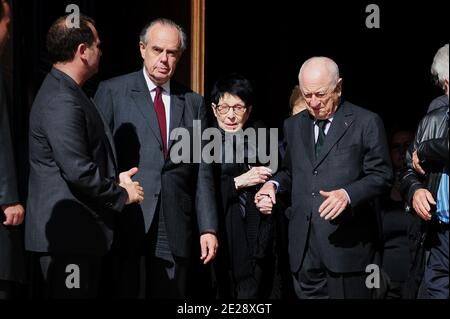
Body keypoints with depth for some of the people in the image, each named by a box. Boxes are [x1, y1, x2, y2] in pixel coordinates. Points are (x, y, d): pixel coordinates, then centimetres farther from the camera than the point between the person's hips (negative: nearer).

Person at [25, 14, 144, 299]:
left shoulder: (65, 92, 16)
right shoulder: (62, 101, -18)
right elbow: (78, 171, -22)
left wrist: (115, 179, 8)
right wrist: (121, 194, -8)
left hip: (73, 232, 10)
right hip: (67, 234, -10)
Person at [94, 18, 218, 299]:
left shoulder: (194, 102, 12)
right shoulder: (113, 91, 3)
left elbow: (202, 171, 10)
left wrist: (209, 228, 4)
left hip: (175, 229, 3)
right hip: (124, 222, -3)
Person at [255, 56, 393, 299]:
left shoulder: (366, 122, 1)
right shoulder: (293, 126, 17)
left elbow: (380, 175, -3)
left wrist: (348, 194, -20)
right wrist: (274, 184, 3)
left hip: (346, 241, -4)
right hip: (303, 242, 4)